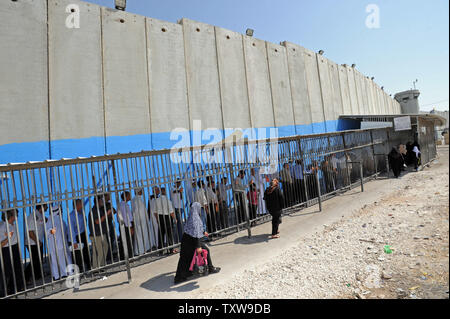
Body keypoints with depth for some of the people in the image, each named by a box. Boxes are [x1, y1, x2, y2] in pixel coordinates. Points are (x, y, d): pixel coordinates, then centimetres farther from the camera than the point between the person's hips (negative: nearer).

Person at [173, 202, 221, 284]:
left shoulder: (191, 216, 8)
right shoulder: (195, 218, -21)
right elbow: (196, 233, -26)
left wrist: (203, 232, 39)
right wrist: (198, 246, -25)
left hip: (186, 239, 9)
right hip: (191, 240, -9)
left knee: (184, 259, 15)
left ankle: (178, 278, 21)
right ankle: (210, 269, 27)